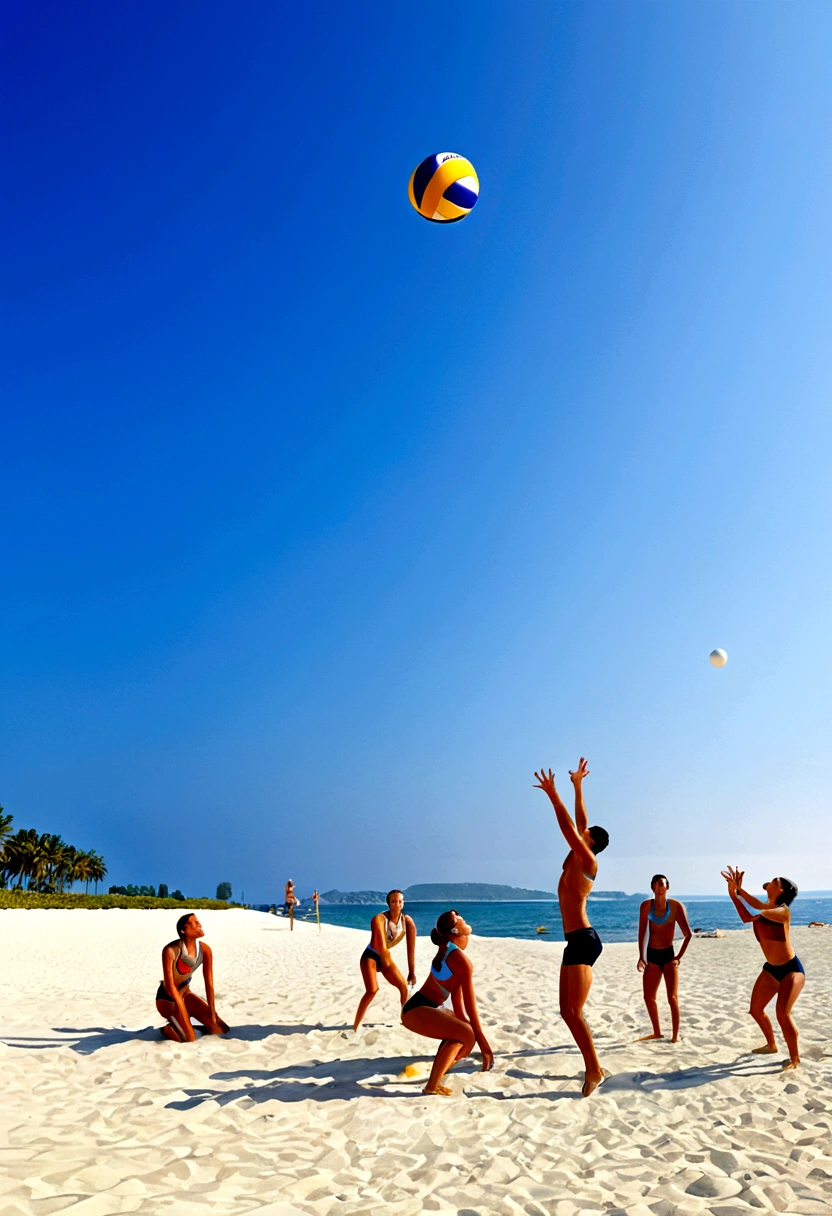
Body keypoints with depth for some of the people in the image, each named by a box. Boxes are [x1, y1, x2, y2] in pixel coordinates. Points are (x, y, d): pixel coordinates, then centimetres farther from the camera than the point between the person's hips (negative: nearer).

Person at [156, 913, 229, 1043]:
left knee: (221, 1029, -3)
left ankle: (186, 1026, 20)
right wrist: (182, 1011, -26)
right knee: (190, 1040, -21)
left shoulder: (205, 949, -14)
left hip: (186, 993, 6)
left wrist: (212, 1013, -11)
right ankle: (168, 1028, 9)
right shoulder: (170, 950, -30)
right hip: (167, 998, -6)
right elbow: (170, 985, -27)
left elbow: (209, 984, -10)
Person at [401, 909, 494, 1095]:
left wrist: (471, 1028, 13)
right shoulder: (461, 960, -18)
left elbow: (457, 997, 15)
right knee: (466, 1034, -26)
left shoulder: (450, 952, 13)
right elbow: (470, 1006, -17)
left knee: (467, 1028, 18)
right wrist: (483, 1043, -11)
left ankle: (438, 1072, 22)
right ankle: (432, 1086, -16)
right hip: (416, 1011, -11)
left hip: (424, 1009, 11)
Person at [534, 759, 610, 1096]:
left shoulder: (587, 861, -8)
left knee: (574, 1011, -9)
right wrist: (577, 787, 25)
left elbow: (569, 826, -18)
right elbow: (578, 823, 22)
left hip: (583, 941, -9)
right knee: (567, 1011, 10)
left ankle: (595, 1070, 0)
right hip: (575, 942, 9)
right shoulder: (577, 860, 14)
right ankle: (592, 1067, 16)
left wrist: (553, 795, -17)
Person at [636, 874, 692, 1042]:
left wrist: (679, 957, -9)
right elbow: (642, 933, 3)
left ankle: (676, 1035, 8)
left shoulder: (676, 906, -9)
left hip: (669, 954, -3)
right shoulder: (646, 906, -4)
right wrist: (641, 957, 1)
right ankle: (657, 1032, 27)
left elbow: (688, 934, -5)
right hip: (652, 955, 3)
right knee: (649, 997, 9)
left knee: (672, 998, -6)